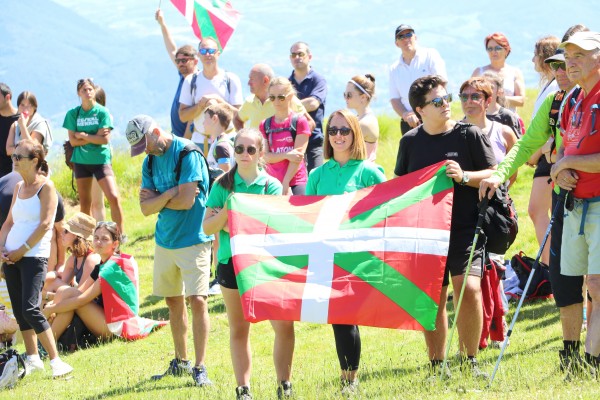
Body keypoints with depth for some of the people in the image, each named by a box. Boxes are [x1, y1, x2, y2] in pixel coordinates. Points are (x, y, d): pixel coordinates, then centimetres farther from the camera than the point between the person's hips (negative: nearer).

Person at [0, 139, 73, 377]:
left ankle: (56, 361, -13)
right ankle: (32, 359, 18)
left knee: (30, 309, -16)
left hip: (34, 256, -7)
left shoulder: (45, 186, -7)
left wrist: (22, 250, -15)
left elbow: (45, 224, -14)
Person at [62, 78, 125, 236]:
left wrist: (83, 136, -9)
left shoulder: (102, 112, -4)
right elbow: (73, 141, -4)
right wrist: (94, 137, -11)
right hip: (81, 162, 3)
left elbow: (105, 139, -12)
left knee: (113, 197, -13)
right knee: (84, 202, 9)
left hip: (101, 160, -3)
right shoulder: (73, 114, 2)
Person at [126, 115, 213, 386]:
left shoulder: (188, 154, -14)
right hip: (164, 241, 7)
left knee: (197, 300, -13)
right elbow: (145, 208, 2)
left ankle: (199, 367, -10)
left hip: (193, 240, -7)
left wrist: (157, 198, -5)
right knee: (174, 301, 13)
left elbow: (186, 201, -19)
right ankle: (180, 362, 25)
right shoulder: (150, 162, 9)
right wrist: (171, 194, -14)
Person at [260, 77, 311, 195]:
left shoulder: (300, 122, 0)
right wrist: (286, 155, -16)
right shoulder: (265, 125, 11)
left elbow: (298, 156, -6)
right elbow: (266, 156, 2)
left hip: (296, 183, -3)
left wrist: (285, 183, -12)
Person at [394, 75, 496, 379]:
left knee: (469, 289, -18)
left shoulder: (470, 135, -1)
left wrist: (464, 176, -17)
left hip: (465, 229, -3)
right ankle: (437, 366, 15)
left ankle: (469, 362, -6)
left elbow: (495, 175, 0)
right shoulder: (410, 142, 7)